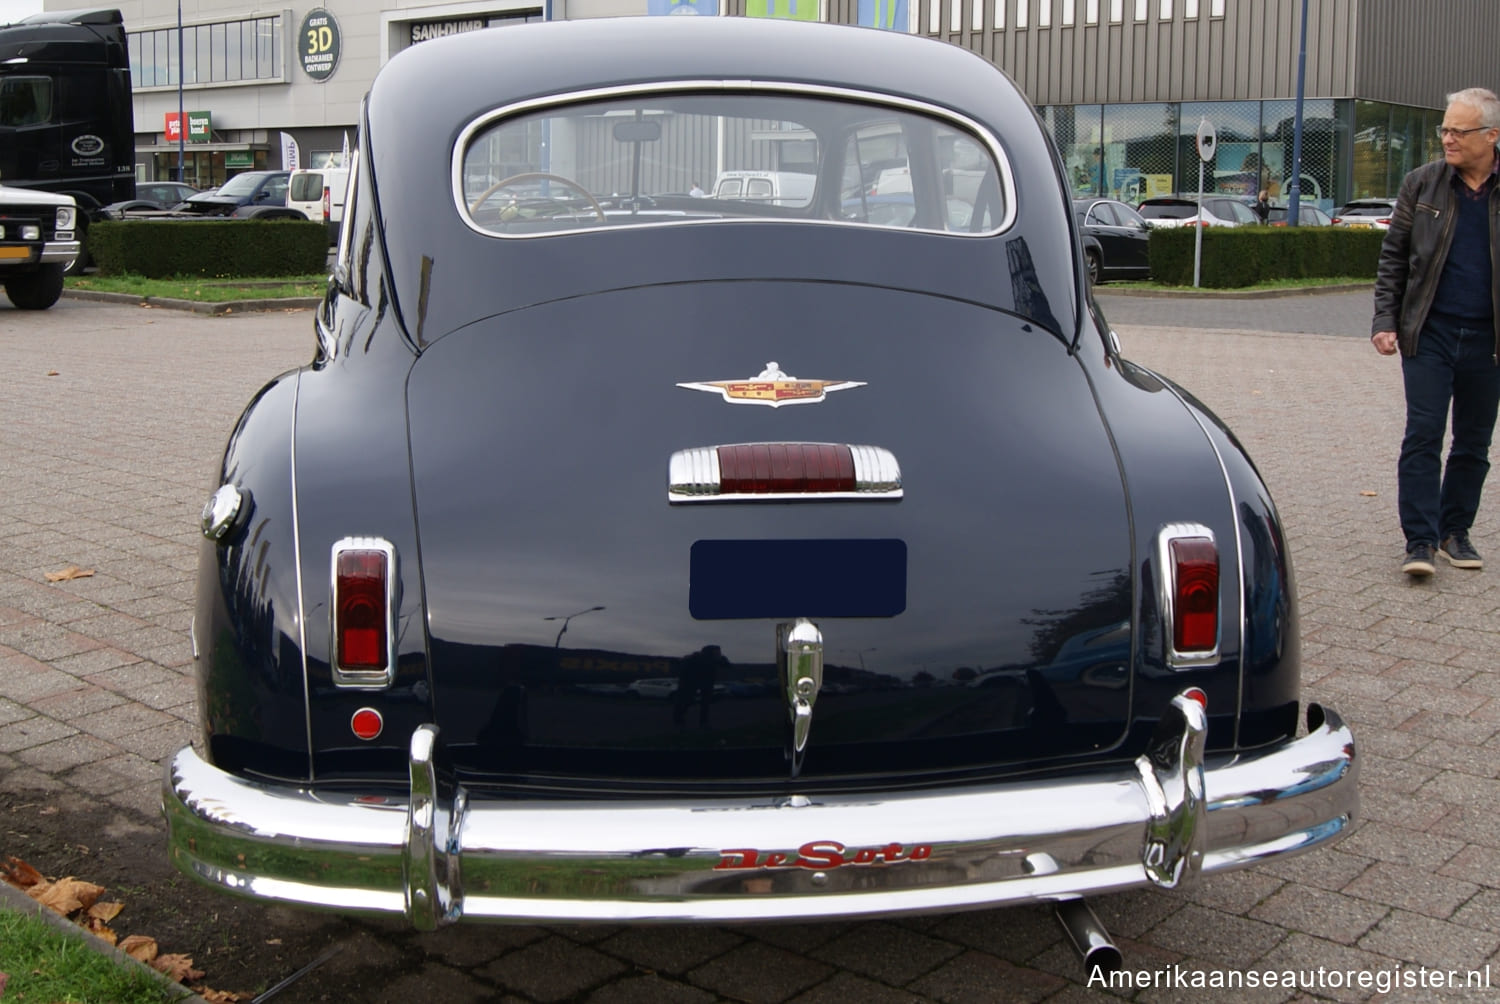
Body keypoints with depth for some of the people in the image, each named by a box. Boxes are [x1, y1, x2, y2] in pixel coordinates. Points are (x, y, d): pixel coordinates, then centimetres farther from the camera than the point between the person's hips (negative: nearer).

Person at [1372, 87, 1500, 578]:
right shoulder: (1422, 184, 2)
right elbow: (1393, 258, 5)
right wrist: (1385, 320, -4)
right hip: (1429, 332, -1)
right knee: (1423, 436, -5)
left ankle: (1455, 531, 23)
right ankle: (1420, 540, -2)